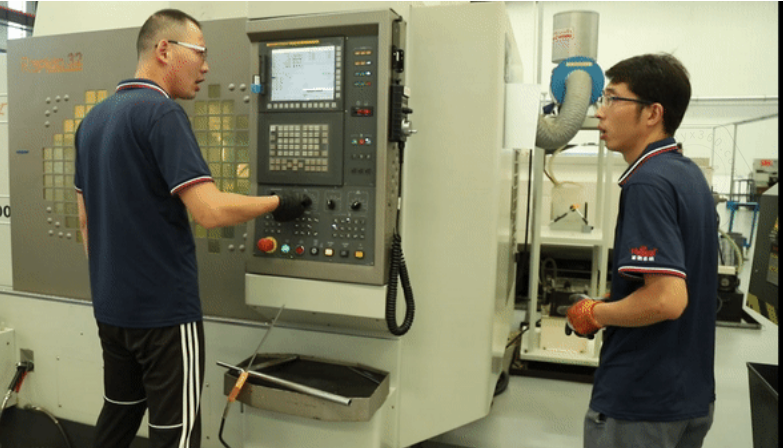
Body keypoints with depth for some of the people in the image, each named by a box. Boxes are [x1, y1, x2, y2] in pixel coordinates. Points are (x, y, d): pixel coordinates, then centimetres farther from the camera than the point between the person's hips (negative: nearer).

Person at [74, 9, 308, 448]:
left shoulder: (94, 118, 10)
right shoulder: (161, 112, -17)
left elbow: (86, 217, 16)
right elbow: (211, 211, -26)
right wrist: (277, 203, -10)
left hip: (112, 305, 9)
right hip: (163, 308, -9)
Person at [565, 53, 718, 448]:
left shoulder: (647, 183, -22)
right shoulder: (690, 174, 7)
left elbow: (667, 299, -29)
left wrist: (593, 314, -14)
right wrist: (611, 301, 11)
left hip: (640, 403, -9)